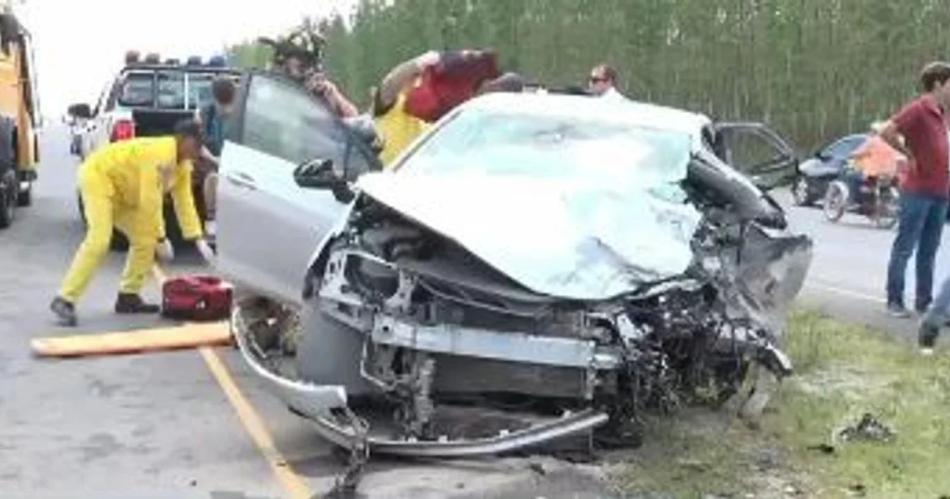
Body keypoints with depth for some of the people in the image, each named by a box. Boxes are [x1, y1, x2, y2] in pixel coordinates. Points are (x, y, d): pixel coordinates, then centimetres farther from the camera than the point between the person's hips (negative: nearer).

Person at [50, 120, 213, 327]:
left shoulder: (182, 166, 2)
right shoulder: (160, 154, -28)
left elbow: (185, 202, 3)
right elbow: (150, 201, -30)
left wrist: (198, 240, -5)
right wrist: (160, 238, -23)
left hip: (122, 191, 10)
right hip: (98, 175, -10)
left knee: (145, 240, 4)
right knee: (99, 241, -24)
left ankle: (128, 296, 13)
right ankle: (64, 300, -23)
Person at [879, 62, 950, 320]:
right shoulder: (918, 109, -11)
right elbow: (887, 132, -22)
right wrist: (909, 155, -13)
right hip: (918, 190, -8)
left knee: (929, 250, 12)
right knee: (905, 248, -1)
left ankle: (924, 301, 18)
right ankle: (894, 301, 5)